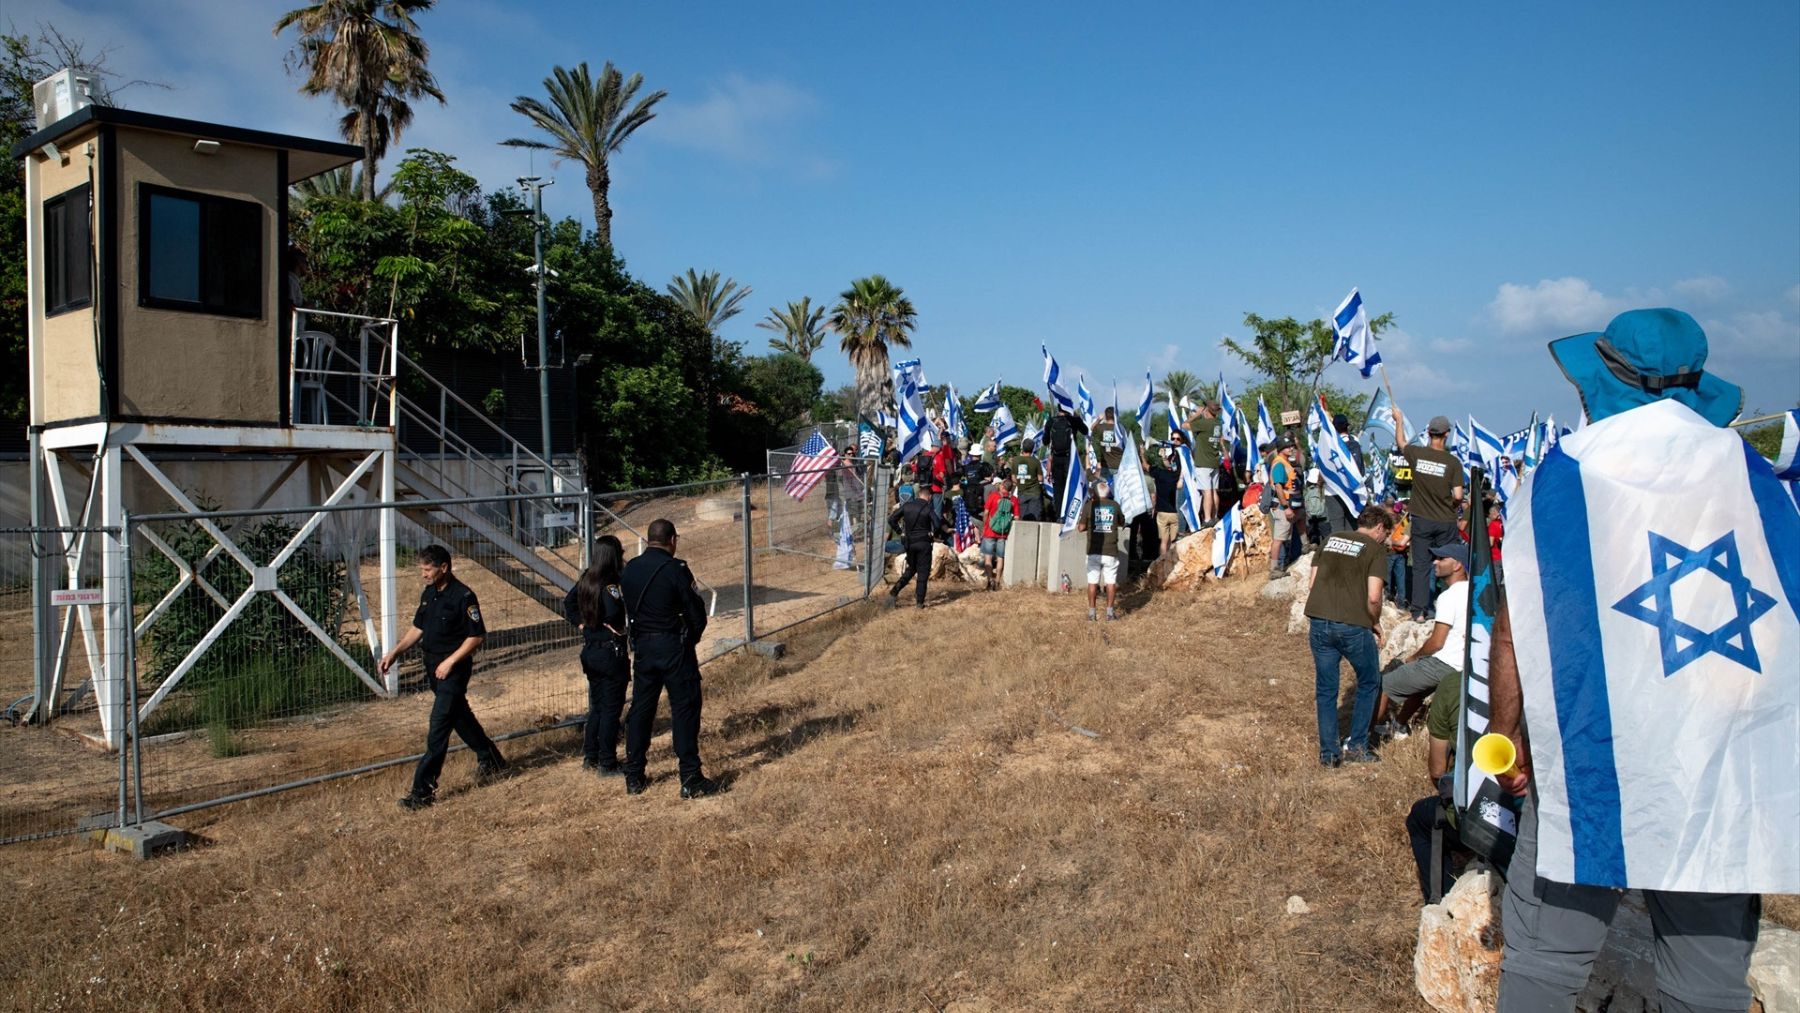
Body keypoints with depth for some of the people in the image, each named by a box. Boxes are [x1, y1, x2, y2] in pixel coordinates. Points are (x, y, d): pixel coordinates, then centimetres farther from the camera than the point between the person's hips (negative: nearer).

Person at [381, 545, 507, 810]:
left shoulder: (463, 596, -17)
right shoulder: (428, 594, 8)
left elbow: (477, 636, -17)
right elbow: (418, 628, 17)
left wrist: (450, 662, -19)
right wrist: (394, 653, 6)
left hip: (454, 668, -9)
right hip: (433, 666, 9)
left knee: (438, 728, -9)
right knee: (460, 716, 20)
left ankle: (423, 790, -7)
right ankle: (491, 760, 38)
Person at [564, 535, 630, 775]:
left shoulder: (586, 580, 5)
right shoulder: (610, 586, -20)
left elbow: (568, 604, 15)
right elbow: (613, 614, -35)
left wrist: (582, 623, 10)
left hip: (591, 651, 8)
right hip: (612, 653, -8)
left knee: (596, 706, 19)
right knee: (612, 709, 2)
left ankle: (590, 757, 26)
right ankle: (607, 763, 8)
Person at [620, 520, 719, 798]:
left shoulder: (629, 569, 3)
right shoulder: (675, 569, -14)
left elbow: (629, 608, 9)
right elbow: (696, 613, -12)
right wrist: (691, 639, 7)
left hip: (642, 646, 6)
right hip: (674, 647, -6)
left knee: (641, 708, 14)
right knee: (684, 709, 1)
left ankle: (634, 778, 21)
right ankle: (691, 780, 1)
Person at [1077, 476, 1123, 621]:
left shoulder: (1089, 506, -5)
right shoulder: (1115, 505, 0)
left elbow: (1081, 527, -4)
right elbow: (1122, 522, 15)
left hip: (1094, 551, 0)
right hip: (1111, 551, 0)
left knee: (1092, 582, 7)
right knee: (1111, 582, 9)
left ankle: (1092, 612, 9)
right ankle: (1110, 612, 11)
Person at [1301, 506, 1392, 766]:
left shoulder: (1330, 540, 16)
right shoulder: (1376, 550, 2)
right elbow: (1373, 598, -8)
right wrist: (1375, 623, 9)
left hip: (1319, 623, 4)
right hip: (1353, 626, -4)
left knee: (1325, 690, 14)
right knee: (1369, 684, 18)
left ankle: (1328, 752, 15)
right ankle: (1357, 747, 19)